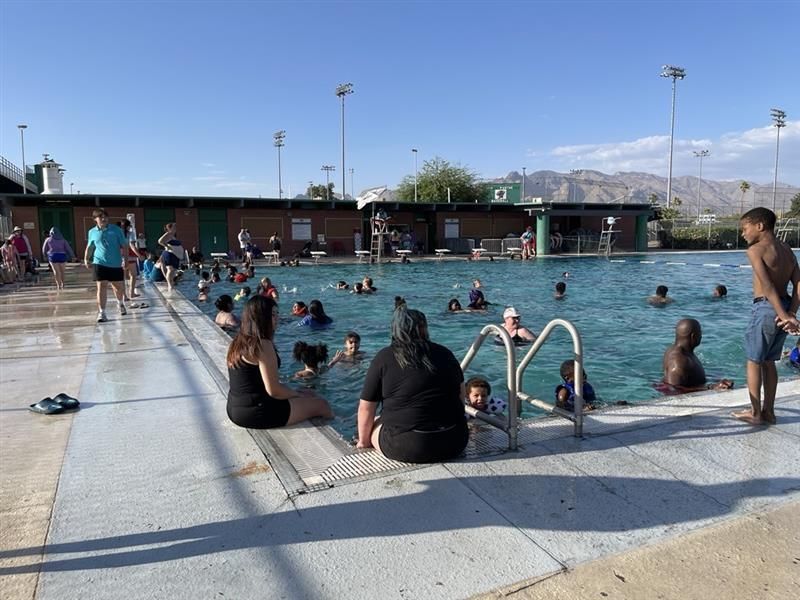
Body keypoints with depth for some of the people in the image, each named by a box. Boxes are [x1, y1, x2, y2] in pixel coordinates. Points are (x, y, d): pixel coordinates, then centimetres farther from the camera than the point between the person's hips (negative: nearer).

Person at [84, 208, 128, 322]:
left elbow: (124, 245, -2)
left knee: (118, 287, 13)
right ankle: (101, 313, -7)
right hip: (100, 263, 0)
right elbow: (89, 247, 17)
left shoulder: (116, 230, -3)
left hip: (116, 264, 0)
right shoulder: (92, 232, 4)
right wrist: (86, 259, 7)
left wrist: (124, 258, -13)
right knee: (102, 287, -9)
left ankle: (120, 303, 43)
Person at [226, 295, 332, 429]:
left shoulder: (238, 342, 8)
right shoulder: (264, 345, -20)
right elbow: (274, 390, -21)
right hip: (256, 413, -9)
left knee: (309, 394, 19)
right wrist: (298, 394, -2)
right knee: (321, 404, 1)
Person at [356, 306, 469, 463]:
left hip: (406, 448, -3)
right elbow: (461, 395, 18)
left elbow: (366, 408, 1)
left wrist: (364, 441, 17)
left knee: (374, 425, 24)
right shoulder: (444, 353, 7)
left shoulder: (384, 358, -2)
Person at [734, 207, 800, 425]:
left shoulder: (756, 250, -10)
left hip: (766, 308, -8)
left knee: (753, 361, 4)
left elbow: (767, 286, -18)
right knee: (768, 362, 17)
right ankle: (768, 411, 23)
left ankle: (755, 413, 10)